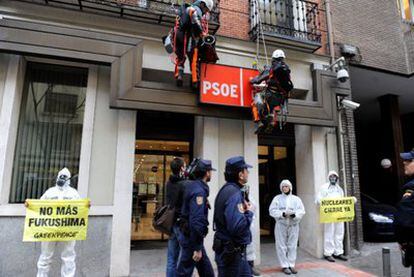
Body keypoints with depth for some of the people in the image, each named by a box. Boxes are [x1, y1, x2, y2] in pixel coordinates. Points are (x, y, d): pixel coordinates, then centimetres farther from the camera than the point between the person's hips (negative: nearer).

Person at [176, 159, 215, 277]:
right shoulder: (199, 190, -22)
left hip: (188, 234, 9)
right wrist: (197, 248, -24)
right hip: (191, 237, -9)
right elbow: (196, 221, -27)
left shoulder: (193, 186, 7)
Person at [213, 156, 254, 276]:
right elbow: (236, 227, -31)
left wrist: (243, 210, 2)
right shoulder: (234, 193, -23)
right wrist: (249, 212, -15)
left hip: (229, 249, 10)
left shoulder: (227, 189, 8)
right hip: (231, 252, -10)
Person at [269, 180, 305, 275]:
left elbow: (302, 211, 0)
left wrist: (294, 214, -19)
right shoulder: (277, 198, 3)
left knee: (292, 246, 6)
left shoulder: (296, 199, 8)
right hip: (281, 225, -1)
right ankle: (285, 266, 11)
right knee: (282, 246, 1)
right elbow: (272, 211, -5)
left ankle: (291, 265, 18)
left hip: (293, 225, 2)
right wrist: (282, 214, -19)